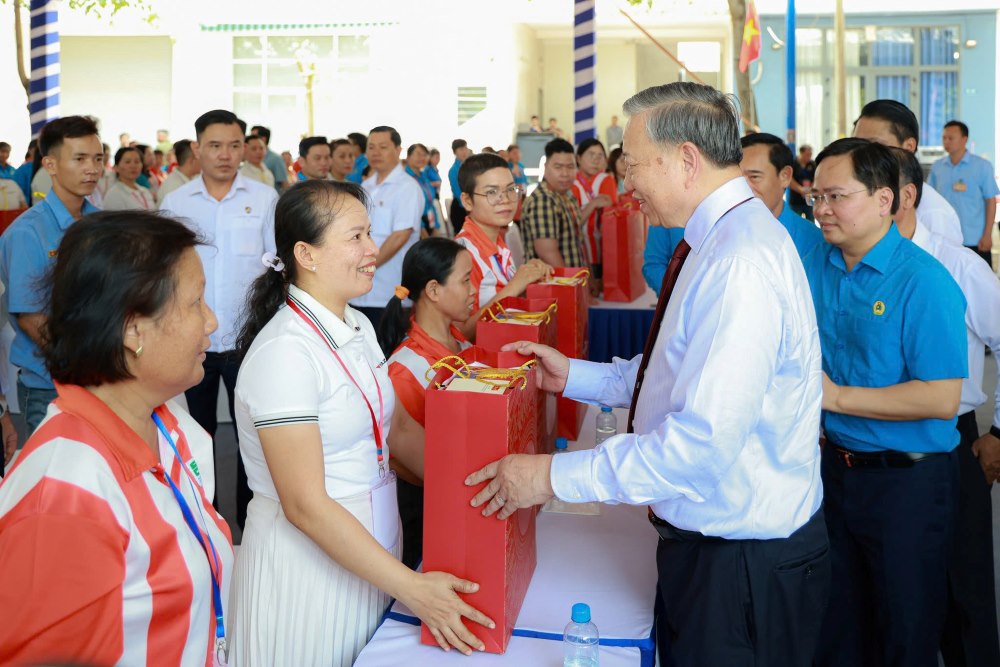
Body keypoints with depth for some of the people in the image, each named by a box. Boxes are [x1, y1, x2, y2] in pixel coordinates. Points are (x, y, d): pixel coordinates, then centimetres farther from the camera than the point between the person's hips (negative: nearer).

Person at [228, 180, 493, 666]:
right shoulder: (285, 351, -22)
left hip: (369, 555, 8)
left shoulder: (359, 327, 5)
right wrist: (412, 588, -24)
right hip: (308, 565, -8)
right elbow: (305, 506, -24)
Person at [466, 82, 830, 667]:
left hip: (744, 563, -9)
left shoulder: (740, 264, -27)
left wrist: (554, 476, -25)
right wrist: (574, 376, 8)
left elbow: (704, 439, -32)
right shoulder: (721, 241, 7)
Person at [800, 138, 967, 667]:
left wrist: (836, 396, -22)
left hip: (907, 481, -6)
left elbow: (942, 399, -25)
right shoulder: (814, 267, 2)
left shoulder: (923, 282, -19)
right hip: (837, 462, 6)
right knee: (836, 622, 20)